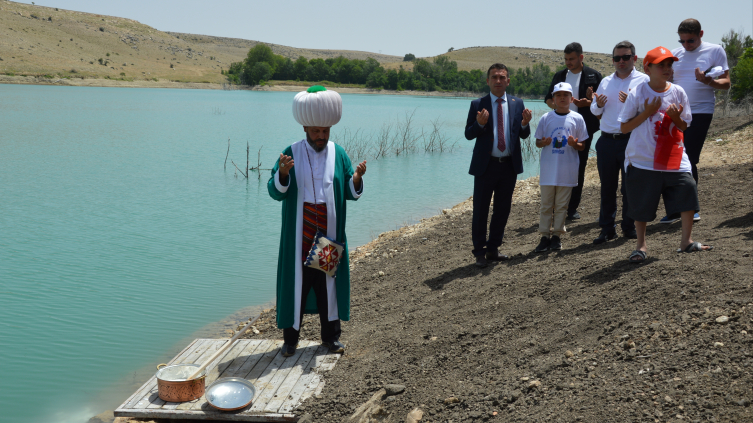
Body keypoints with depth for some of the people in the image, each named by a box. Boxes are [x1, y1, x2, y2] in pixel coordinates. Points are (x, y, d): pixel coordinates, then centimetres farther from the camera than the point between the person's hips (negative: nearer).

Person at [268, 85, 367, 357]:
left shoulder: (338, 154, 5)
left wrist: (357, 178, -17)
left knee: (329, 283, 9)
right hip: (299, 236, -2)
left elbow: (351, 193, 4)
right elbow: (275, 192, -7)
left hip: (329, 235, 2)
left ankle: (330, 336, 22)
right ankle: (291, 337, 16)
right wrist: (282, 173, -26)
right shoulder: (291, 154, -1)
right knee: (297, 283, 3)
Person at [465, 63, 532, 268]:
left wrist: (525, 123, -13)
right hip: (486, 165, -3)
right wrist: (480, 123, -23)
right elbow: (468, 134, -3)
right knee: (480, 211, 2)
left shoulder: (517, 104, 7)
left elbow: (523, 135, 8)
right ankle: (479, 252, 14)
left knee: (503, 209, 12)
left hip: (509, 166, 3)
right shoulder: (477, 104, -2)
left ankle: (493, 248, 26)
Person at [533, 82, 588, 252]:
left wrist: (574, 144, -16)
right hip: (548, 169, 0)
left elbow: (582, 147, 5)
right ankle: (545, 236, 10)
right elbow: (538, 142, 8)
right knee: (546, 205, 4)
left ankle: (557, 235, 17)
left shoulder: (577, 118, 1)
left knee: (561, 205, 7)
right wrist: (543, 143, -14)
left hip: (567, 170, 0)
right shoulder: (546, 118, 2)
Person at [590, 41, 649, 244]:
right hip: (607, 141, 4)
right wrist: (598, 104, -4)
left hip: (631, 141, -4)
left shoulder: (643, 80, 3)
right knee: (607, 187, 7)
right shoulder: (606, 81, 17)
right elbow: (594, 111, 18)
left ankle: (629, 227, 15)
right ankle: (607, 228, 14)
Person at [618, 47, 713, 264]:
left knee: (688, 194, -2)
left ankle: (686, 241, 16)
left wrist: (676, 117, -12)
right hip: (643, 161, -3)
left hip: (674, 159, 3)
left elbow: (684, 127, 9)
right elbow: (624, 127, -6)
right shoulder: (637, 94, -7)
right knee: (641, 205, 2)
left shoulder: (678, 92, 3)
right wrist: (647, 113, -16)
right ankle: (641, 245, 21)